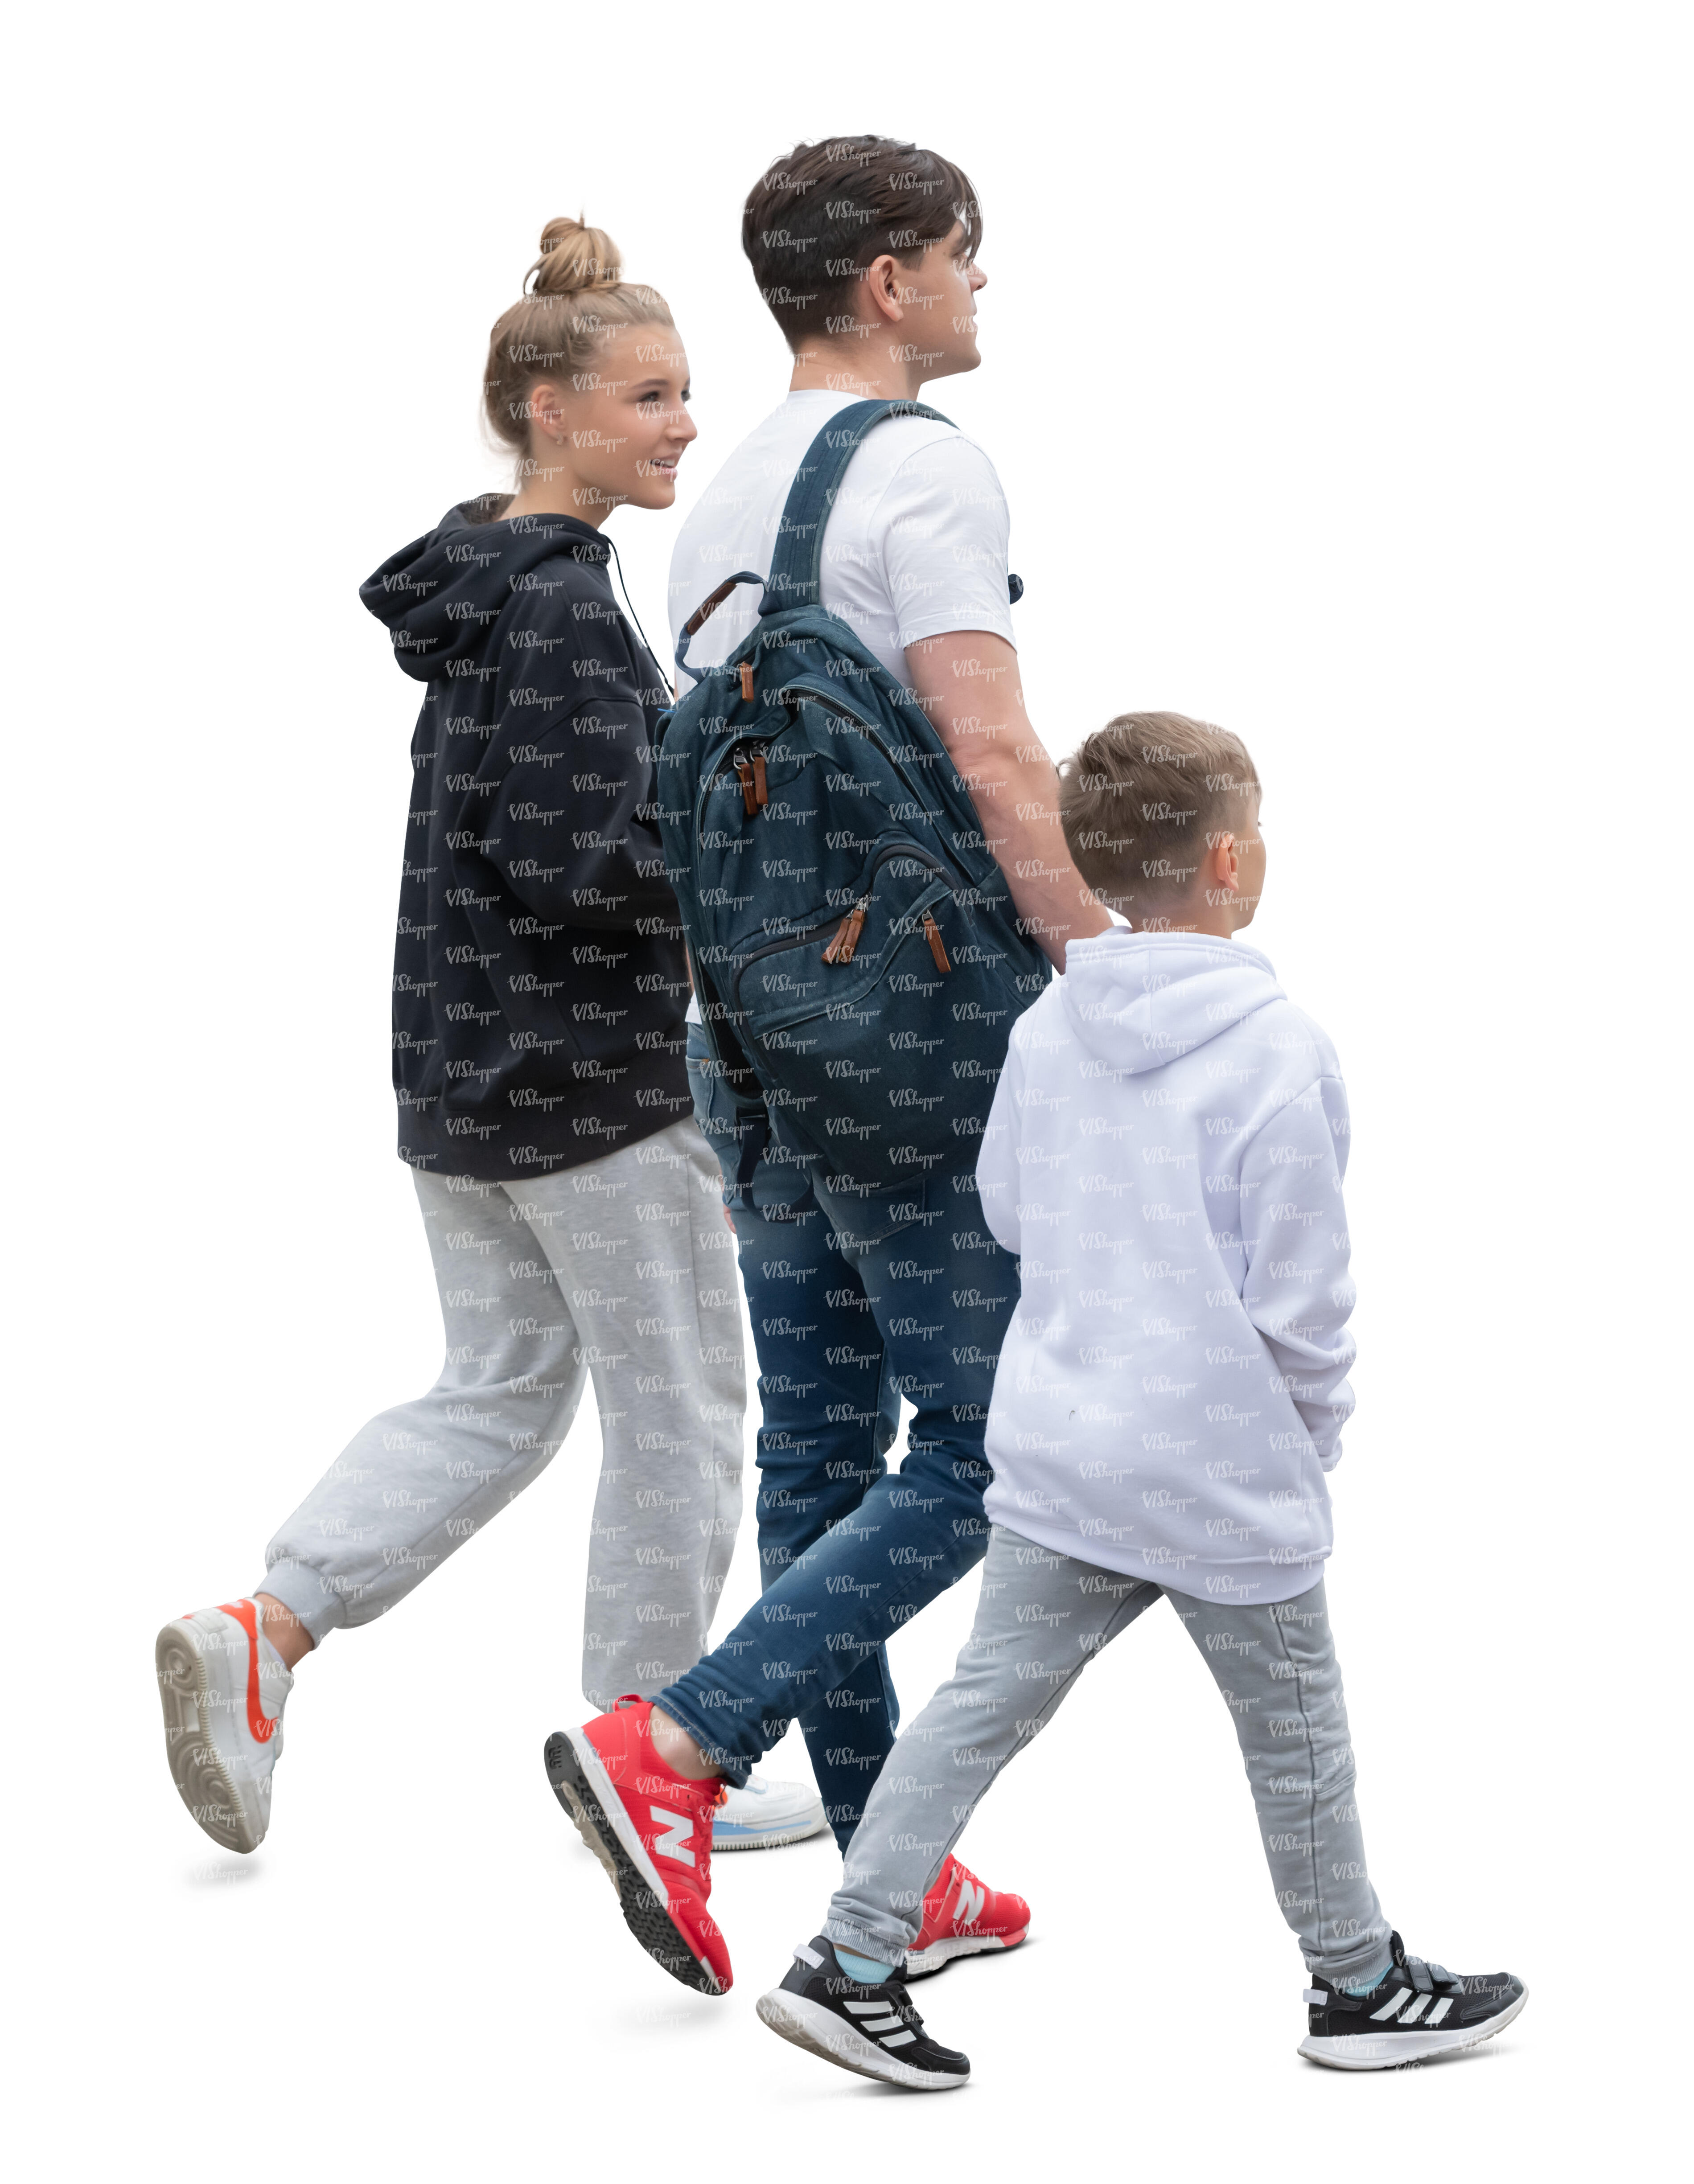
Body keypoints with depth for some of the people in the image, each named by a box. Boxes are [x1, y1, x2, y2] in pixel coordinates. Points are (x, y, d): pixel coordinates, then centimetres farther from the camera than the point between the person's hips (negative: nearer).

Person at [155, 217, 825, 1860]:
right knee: (679, 1409, 6)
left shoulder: (479, 588, 12)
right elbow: (579, 861, -24)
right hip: (589, 1079, -9)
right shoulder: (566, 604, -18)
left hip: (454, 1071, 9)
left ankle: (257, 1631, 1)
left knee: (498, 1389, 17)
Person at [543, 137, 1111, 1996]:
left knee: (823, 1457, 10)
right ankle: (673, 1752, -11)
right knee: (987, 1448, -2)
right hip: (906, 1039, -9)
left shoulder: (724, 500, 16)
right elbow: (993, 760, -22)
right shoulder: (923, 470, -12)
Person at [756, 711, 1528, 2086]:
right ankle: (1360, 1987, 28)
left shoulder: (1048, 1028, 2)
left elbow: (1008, 1211, 14)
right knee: (1297, 1737, 12)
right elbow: (1302, 1291, -17)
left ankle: (850, 1965, 5)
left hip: (1057, 1451, 6)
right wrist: (1318, 1431, -1)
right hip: (1227, 1474, -5)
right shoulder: (1276, 1047, -18)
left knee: (990, 1698, 9)